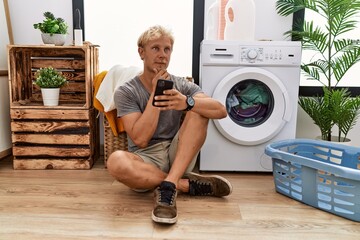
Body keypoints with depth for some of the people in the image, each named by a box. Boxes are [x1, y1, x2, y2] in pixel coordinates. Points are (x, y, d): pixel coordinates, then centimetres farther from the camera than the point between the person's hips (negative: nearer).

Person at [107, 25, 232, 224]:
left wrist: (187, 102, -34)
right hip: (146, 160, -2)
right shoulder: (125, 92, -5)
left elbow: (221, 111, -14)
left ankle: (168, 184, -30)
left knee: (198, 108, -19)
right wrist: (155, 94, -18)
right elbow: (141, 139, -16)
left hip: (177, 156, 2)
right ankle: (188, 184, -18)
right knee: (116, 161, -35)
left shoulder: (182, 86, 2)